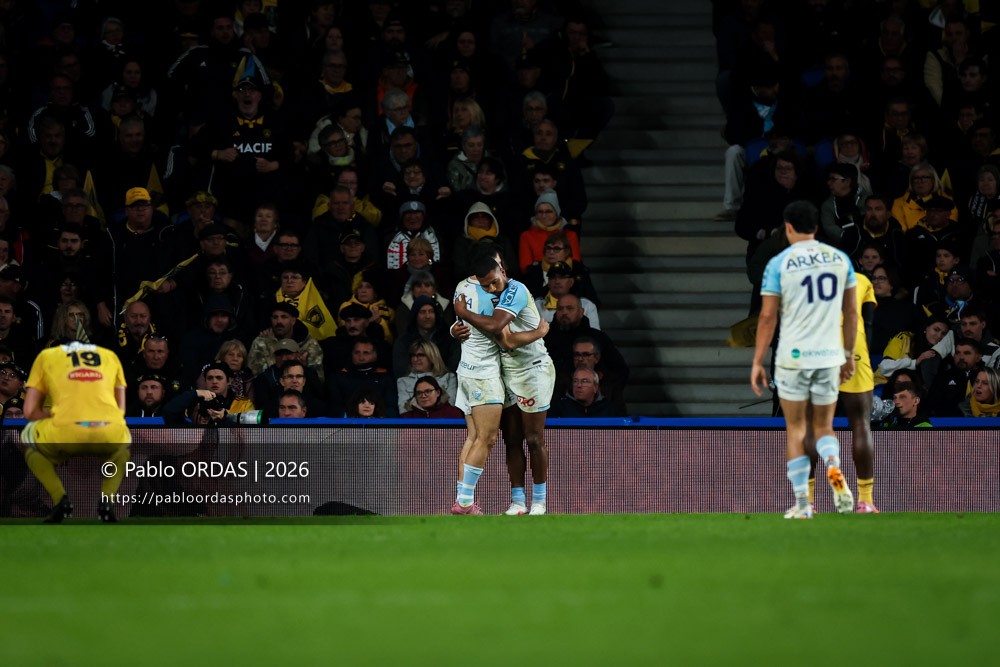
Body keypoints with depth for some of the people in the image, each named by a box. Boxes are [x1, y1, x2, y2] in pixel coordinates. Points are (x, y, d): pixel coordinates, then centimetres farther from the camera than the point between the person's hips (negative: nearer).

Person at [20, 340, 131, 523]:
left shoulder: (46, 356, 26)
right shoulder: (110, 356, 32)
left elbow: (30, 411, 20)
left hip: (66, 432, -2)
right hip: (111, 433, 2)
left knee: (29, 440, 32)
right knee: (122, 447, 39)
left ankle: (60, 499, 10)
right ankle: (107, 499, 11)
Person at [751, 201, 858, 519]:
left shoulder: (779, 264, -5)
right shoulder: (840, 259, 5)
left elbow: (767, 317, -6)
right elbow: (851, 311, 9)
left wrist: (757, 363, 1)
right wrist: (849, 355, 18)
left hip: (793, 357, -3)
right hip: (829, 357, 3)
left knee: (796, 430, 8)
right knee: (824, 427, 14)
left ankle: (802, 504, 4)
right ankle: (834, 467, -18)